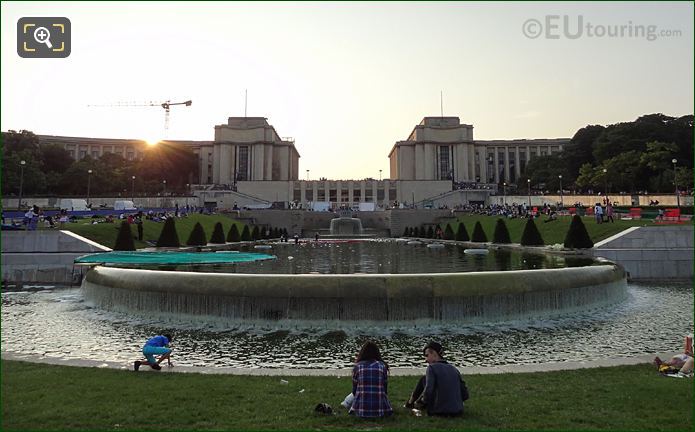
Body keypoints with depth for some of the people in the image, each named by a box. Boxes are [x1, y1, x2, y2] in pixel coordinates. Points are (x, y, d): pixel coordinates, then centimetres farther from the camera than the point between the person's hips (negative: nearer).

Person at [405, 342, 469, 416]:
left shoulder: (432, 367, -8)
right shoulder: (454, 369, 8)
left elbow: (428, 392, -19)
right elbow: (465, 395, 7)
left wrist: (421, 402, 0)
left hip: (439, 412, -5)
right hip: (458, 412, 6)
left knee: (423, 380, 13)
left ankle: (410, 403, 30)